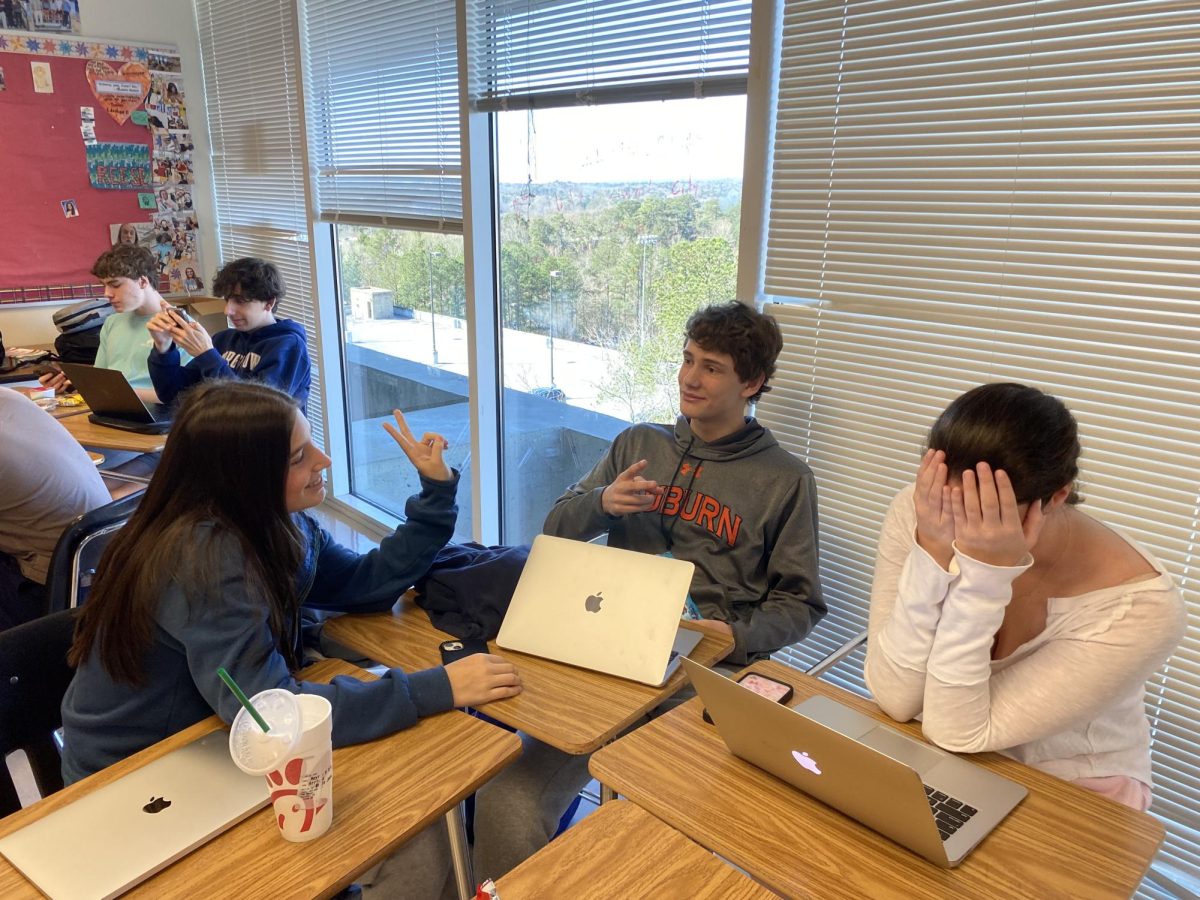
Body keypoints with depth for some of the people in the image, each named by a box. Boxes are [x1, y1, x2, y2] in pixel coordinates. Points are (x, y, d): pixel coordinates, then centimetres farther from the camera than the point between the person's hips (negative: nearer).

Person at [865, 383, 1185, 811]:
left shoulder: (1138, 607, -23)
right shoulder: (916, 512, -17)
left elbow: (956, 733, -24)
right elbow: (895, 701, -19)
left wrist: (983, 573, -33)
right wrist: (932, 554, -30)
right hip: (941, 766, 2)